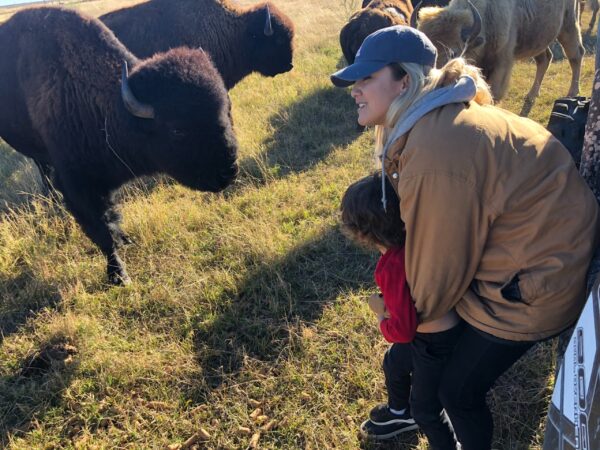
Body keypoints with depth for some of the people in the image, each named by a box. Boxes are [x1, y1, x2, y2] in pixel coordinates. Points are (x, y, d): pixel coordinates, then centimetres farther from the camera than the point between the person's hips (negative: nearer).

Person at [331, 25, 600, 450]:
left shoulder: (436, 152, -32)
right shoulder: (432, 122, -1)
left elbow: (439, 258, -20)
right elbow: (435, 227, 3)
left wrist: (417, 314, 0)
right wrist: (415, 309, 4)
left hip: (536, 279, -9)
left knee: (459, 390, 7)